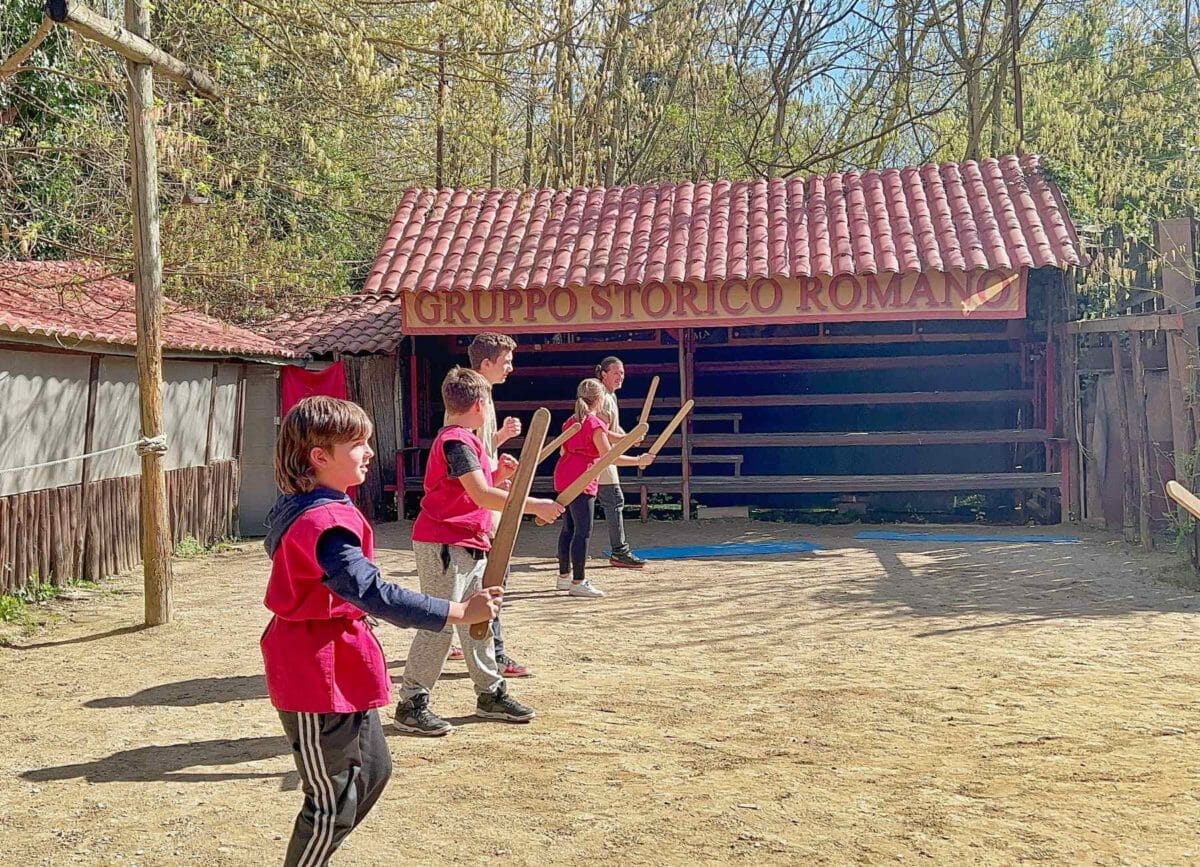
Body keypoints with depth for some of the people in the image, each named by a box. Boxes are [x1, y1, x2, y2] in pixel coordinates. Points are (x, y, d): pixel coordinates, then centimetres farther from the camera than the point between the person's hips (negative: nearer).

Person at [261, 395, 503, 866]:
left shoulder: (293, 508, 7)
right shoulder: (326, 523, -26)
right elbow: (373, 593, -35)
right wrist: (459, 611, -34)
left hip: (341, 671, 11)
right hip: (319, 679, -11)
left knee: (371, 770, 23)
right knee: (334, 802, 2)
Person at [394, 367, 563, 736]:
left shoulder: (467, 440, 16)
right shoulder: (456, 441, -17)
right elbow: (481, 495, -25)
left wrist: (500, 474, 3)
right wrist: (535, 505, -25)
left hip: (470, 546, 10)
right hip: (443, 546, -10)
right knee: (439, 625, -6)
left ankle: (491, 693, 26)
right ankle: (411, 704, 3)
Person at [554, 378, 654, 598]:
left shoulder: (571, 421, 13)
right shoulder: (595, 424, -12)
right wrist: (639, 460, -11)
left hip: (563, 478, 9)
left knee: (569, 528, 17)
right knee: (584, 531, -7)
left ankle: (564, 575, 26)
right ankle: (578, 582, -8)